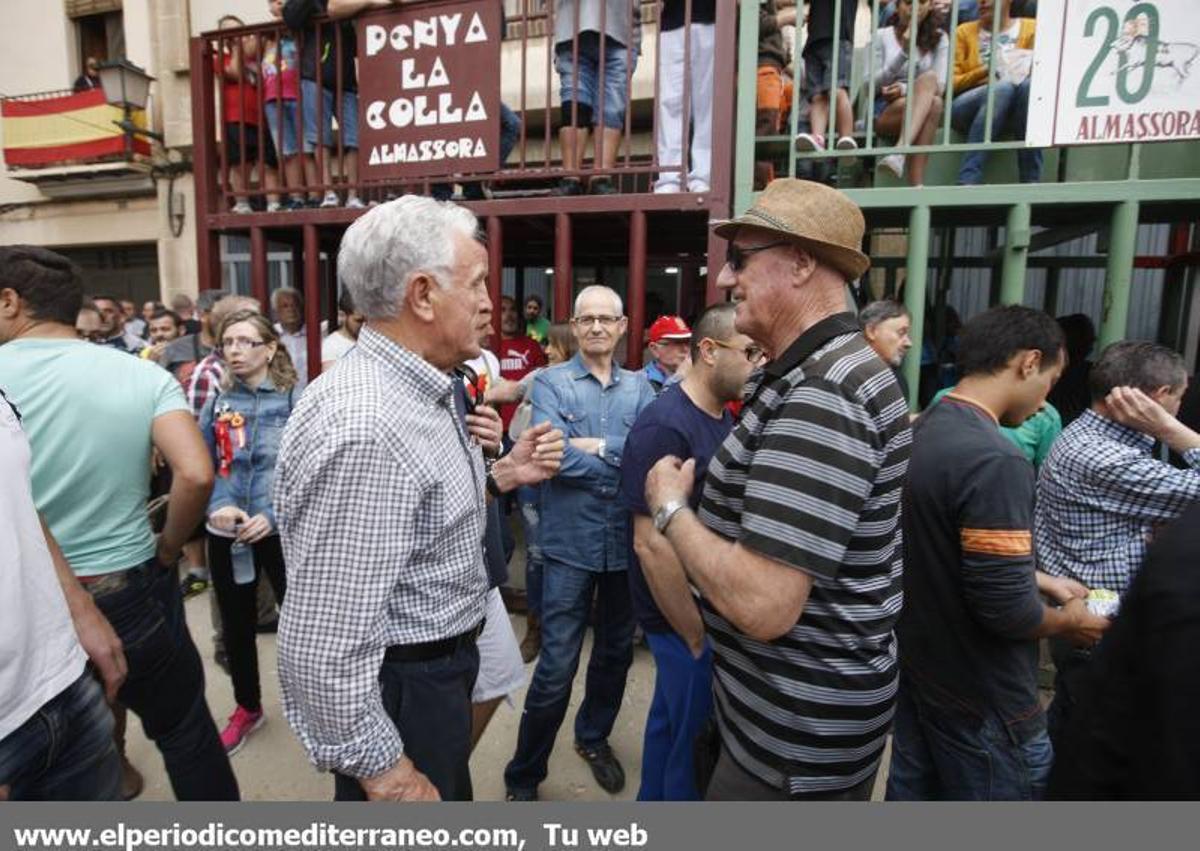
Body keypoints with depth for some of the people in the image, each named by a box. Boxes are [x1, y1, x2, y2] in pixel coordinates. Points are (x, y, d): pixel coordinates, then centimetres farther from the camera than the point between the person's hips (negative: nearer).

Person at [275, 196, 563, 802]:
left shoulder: (415, 392, 2)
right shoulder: (365, 428, -31)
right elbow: (323, 643, -30)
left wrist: (502, 475, -1)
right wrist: (384, 771, -19)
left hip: (434, 666, 9)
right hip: (402, 691, -9)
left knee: (451, 794, 29)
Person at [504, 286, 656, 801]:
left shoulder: (640, 387, 7)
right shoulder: (550, 382, -3)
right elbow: (552, 454, -18)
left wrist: (598, 446, -17)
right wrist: (631, 468, -16)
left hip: (627, 543, 4)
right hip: (570, 544, -4)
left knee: (615, 652, 20)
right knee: (557, 667, -1)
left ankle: (594, 738, 45)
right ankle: (524, 775, 21)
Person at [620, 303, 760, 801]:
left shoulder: (724, 416, 5)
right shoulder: (664, 427, -23)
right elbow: (651, 544, -26)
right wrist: (698, 638, -18)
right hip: (686, 617, -9)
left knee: (674, 720, 25)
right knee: (697, 742, 8)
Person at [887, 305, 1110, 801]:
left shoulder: (923, 432, 2)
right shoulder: (995, 460, -28)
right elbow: (1005, 608, -27)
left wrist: (1041, 581, 16)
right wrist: (1068, 622, -7)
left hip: (916, 671, 8)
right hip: (981, 700, -8)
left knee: (911, 794, 21)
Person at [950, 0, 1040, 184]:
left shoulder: (1031, 28, 16)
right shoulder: (965, 31, 15)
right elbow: (950, 84, 5)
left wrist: (1024, 70, -15)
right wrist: (986, 71, -12)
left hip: (1014, 112, 1)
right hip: (967, 109, -1)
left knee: (1028, 85, -33)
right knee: (1003, 88, -33)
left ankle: (1031, 182, -36)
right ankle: (967, 183, -42)